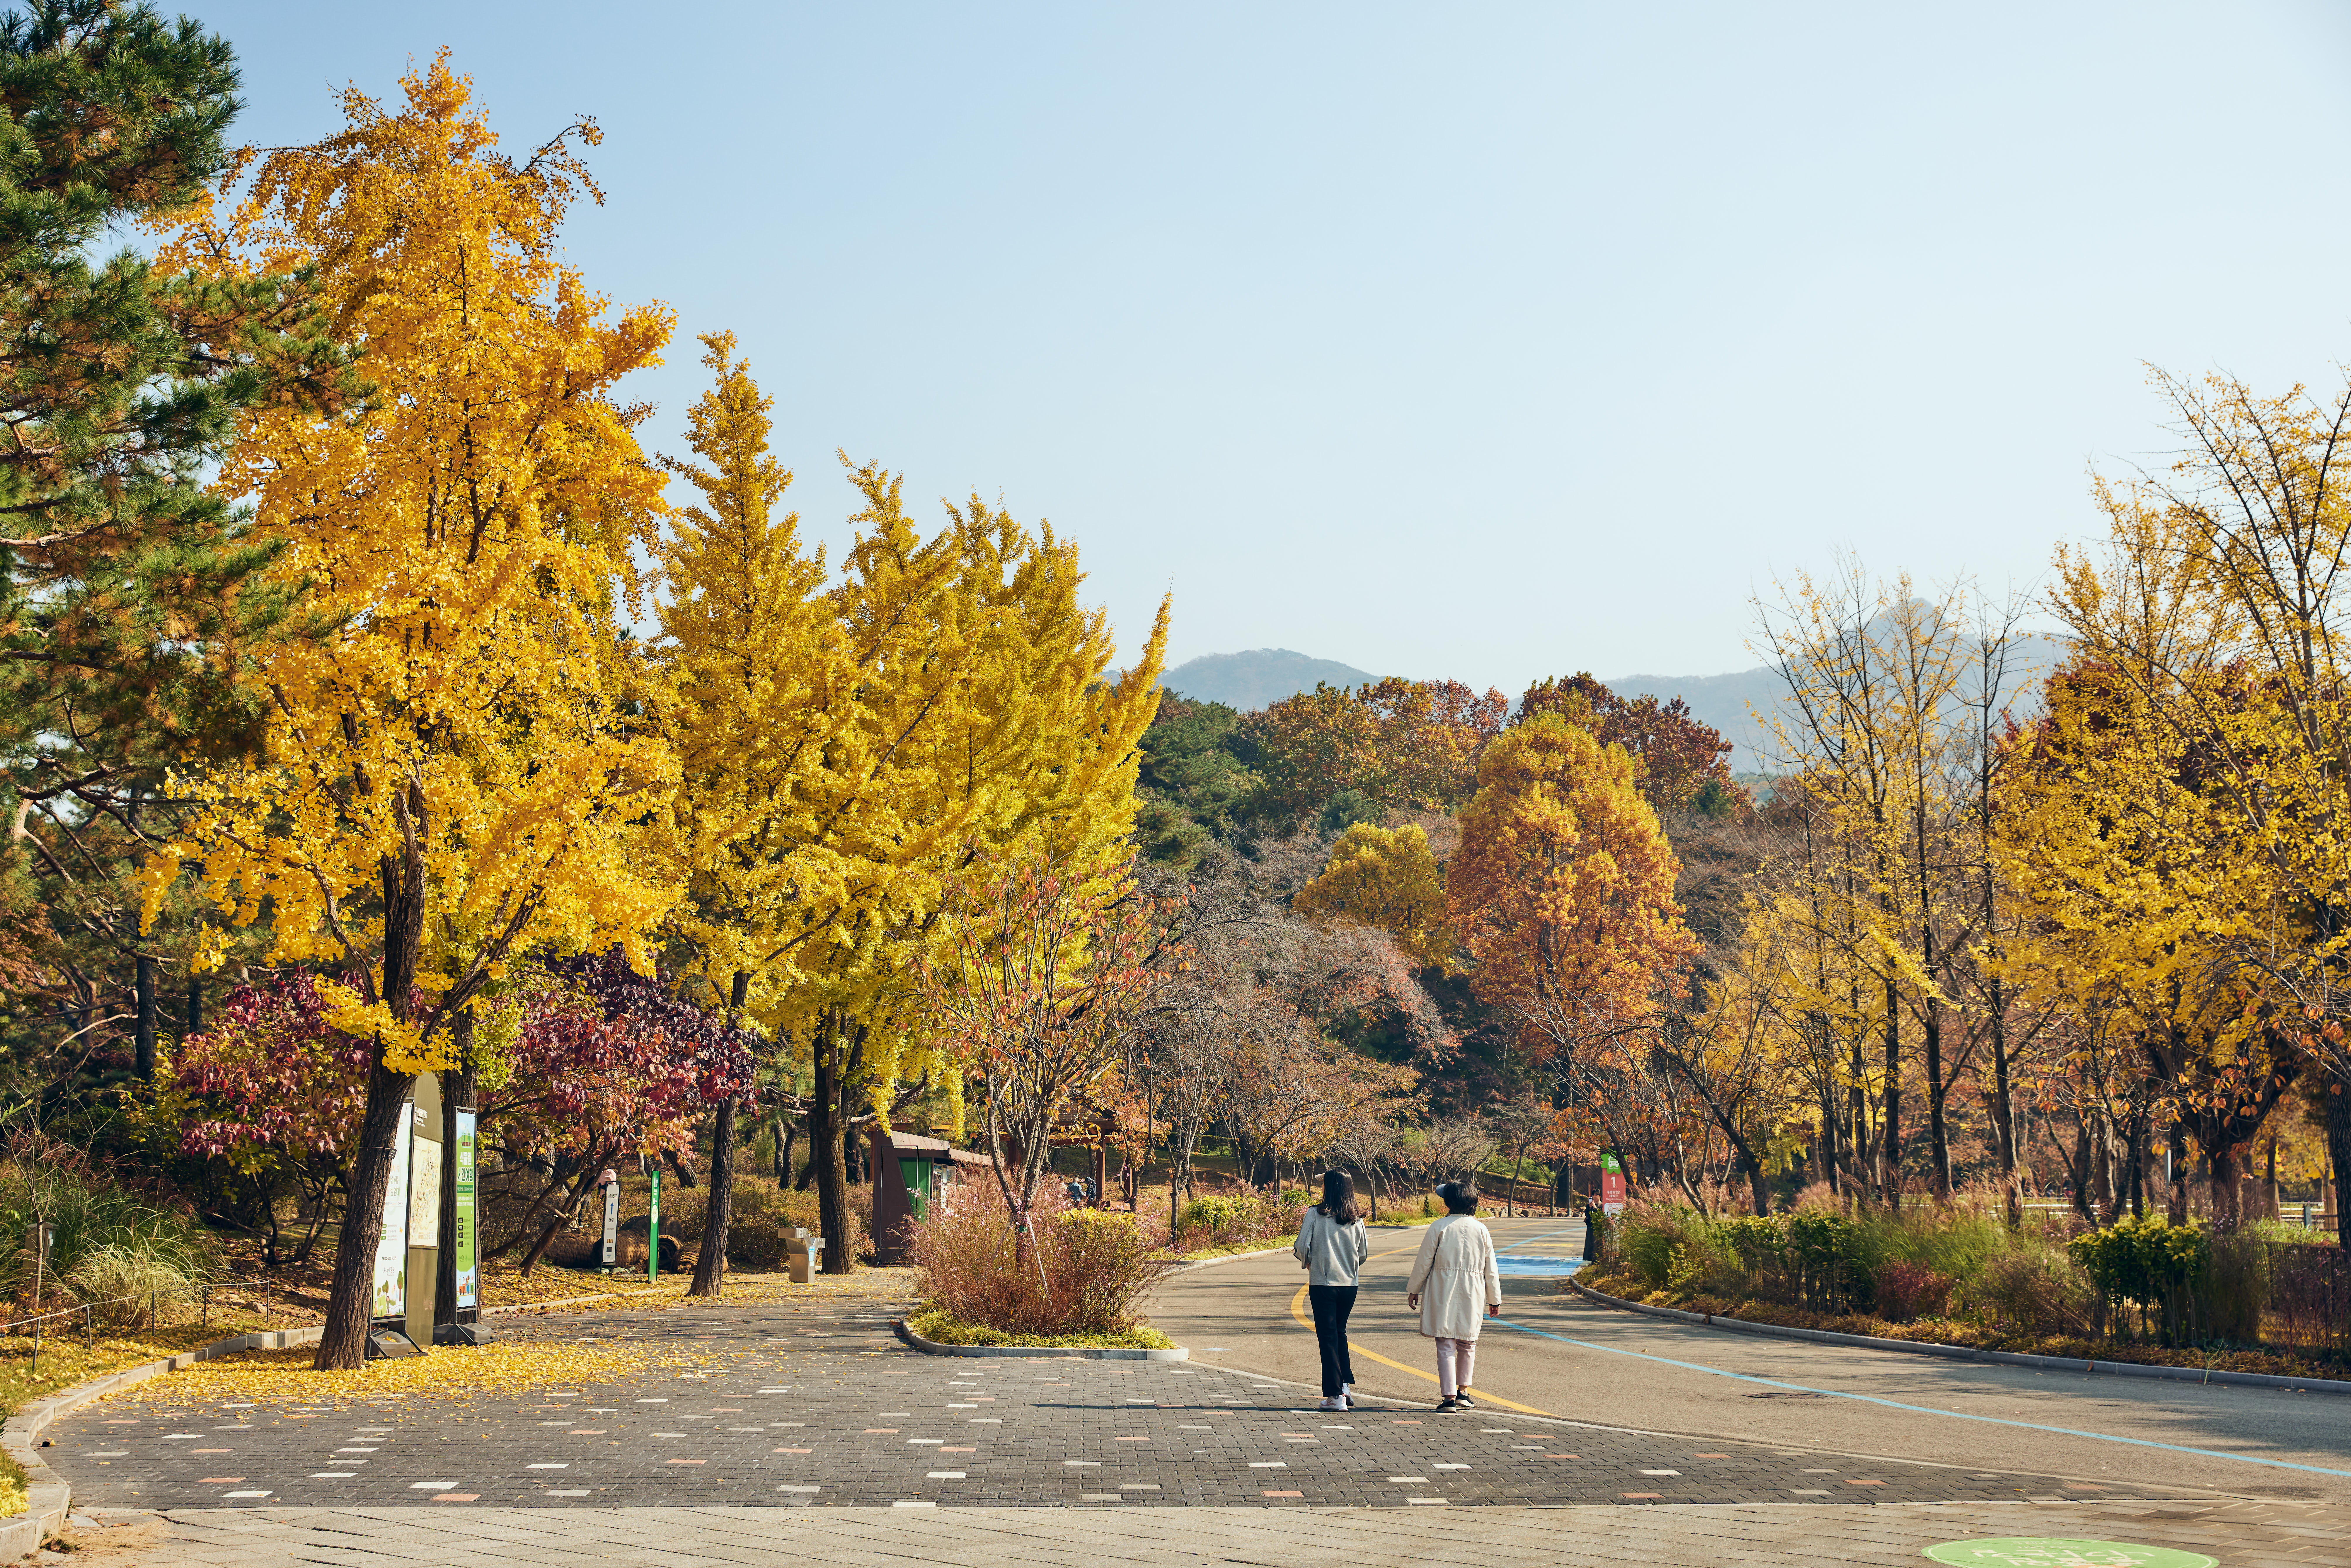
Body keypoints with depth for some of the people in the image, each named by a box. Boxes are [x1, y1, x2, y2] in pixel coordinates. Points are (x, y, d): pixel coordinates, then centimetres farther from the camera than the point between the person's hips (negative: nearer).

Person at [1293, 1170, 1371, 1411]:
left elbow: (1302, 1246, -11)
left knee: (1328, 1337, 2)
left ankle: (1335, 1395, 1)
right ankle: (1346, 1384, 15)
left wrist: (1307, 1263, 11)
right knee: (1340, 1333, 22)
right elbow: (1363, 1253, 7)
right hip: (1349, 1284, 4)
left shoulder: (1315, 1214, -9)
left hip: (1322, 1283, -4)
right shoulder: (1355, 1219, 1)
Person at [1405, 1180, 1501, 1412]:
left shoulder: (1439, 1227, -5)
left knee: (1446, 1346, -1)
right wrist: (1494, 1300, 17)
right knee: (1467, 1344, 19)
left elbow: (1423, 1262, -2)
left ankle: (1450, 1397, -8)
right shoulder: (1481, 1230, 3)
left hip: (1442, 1294, -3)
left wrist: (1414, 1290, 10)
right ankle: (1463, 1392, 25)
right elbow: (1491, 1269, 7)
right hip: (1472, 1296, 3)